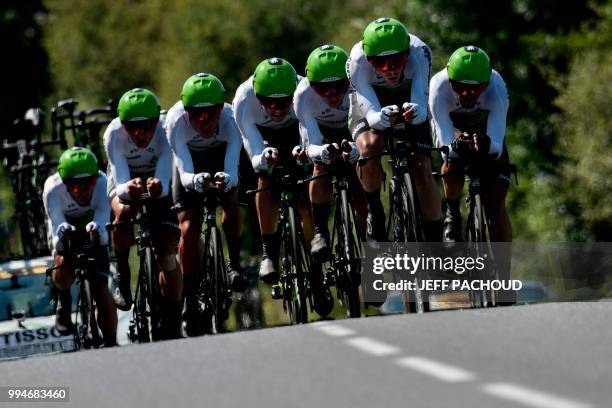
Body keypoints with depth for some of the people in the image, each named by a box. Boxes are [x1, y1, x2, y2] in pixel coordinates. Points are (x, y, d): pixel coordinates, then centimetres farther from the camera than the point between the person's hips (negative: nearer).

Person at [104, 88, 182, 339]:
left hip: (157, 182, 0)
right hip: (124, 180, 0)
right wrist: (127, 189, -63)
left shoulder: (165, 131, -32)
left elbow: (165, 180, -42)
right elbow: (120, 183, -39)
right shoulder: (114, 134, -32)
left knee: (167, 253, -12)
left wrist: (158, 186, -66)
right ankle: (121, 272, -10)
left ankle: (172, 327, -4)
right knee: (124, 213, -35)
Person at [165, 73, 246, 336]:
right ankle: (190, 299, -2)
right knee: (189, 228, -12)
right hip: (191, 161, -1)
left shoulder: (230, 119, -37)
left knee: (231, 203, -24)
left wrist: (226, 180, -68)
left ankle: (234, 264, 0)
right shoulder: (176, 121, -39)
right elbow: (185, 173, -46)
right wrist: (197, 180, -68)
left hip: (221, 157, 1)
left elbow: (232, 172, -45)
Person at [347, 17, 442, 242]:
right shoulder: (358, 60, -36)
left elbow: (421, 108, -43)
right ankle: (374, 213, -11)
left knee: (422, 169, -17)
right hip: (372, 109, -1)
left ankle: (435, 243, -5)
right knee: (370, 146, -33)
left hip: (409, 106, 1)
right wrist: (381, 118, -66)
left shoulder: (419, 52, -35)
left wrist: (416, 112, -67)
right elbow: (370, 113, -42)